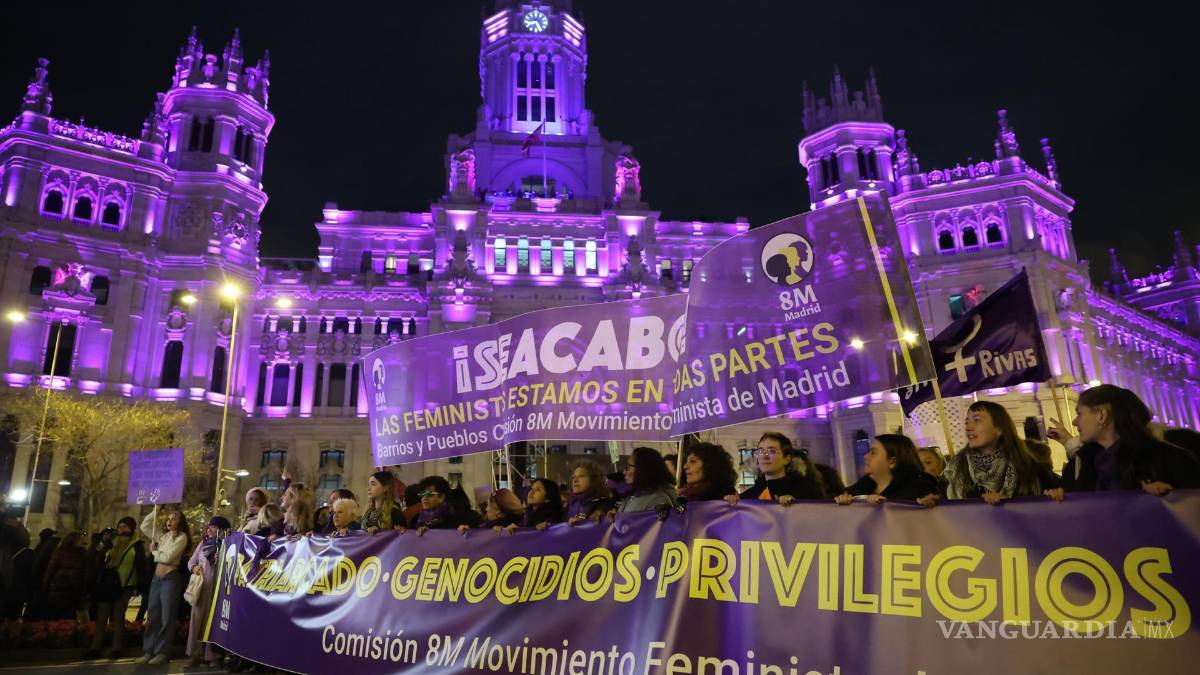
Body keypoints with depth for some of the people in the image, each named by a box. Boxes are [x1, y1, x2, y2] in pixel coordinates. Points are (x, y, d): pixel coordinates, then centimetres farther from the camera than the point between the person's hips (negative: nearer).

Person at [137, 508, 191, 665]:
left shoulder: (181, 537, -8)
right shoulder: (162, 535, 13)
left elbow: (167, 557, -14)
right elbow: (144, 526, 18)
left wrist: (153, 552, 4)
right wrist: (156, 511, 9)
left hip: (170, 579, -7)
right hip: (157, 578, 7)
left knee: (167, 617, -1)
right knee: (152, 616, 9)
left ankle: (163, 652, 3)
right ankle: (149, 651, 16)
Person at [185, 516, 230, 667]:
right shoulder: (203, 543, 11)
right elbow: (191, 561, 15)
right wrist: (194, 567, -5)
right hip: (201, 585, 5)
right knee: (197, 617, 5)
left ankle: (213, 655, 10)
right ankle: (196, 653, 15)